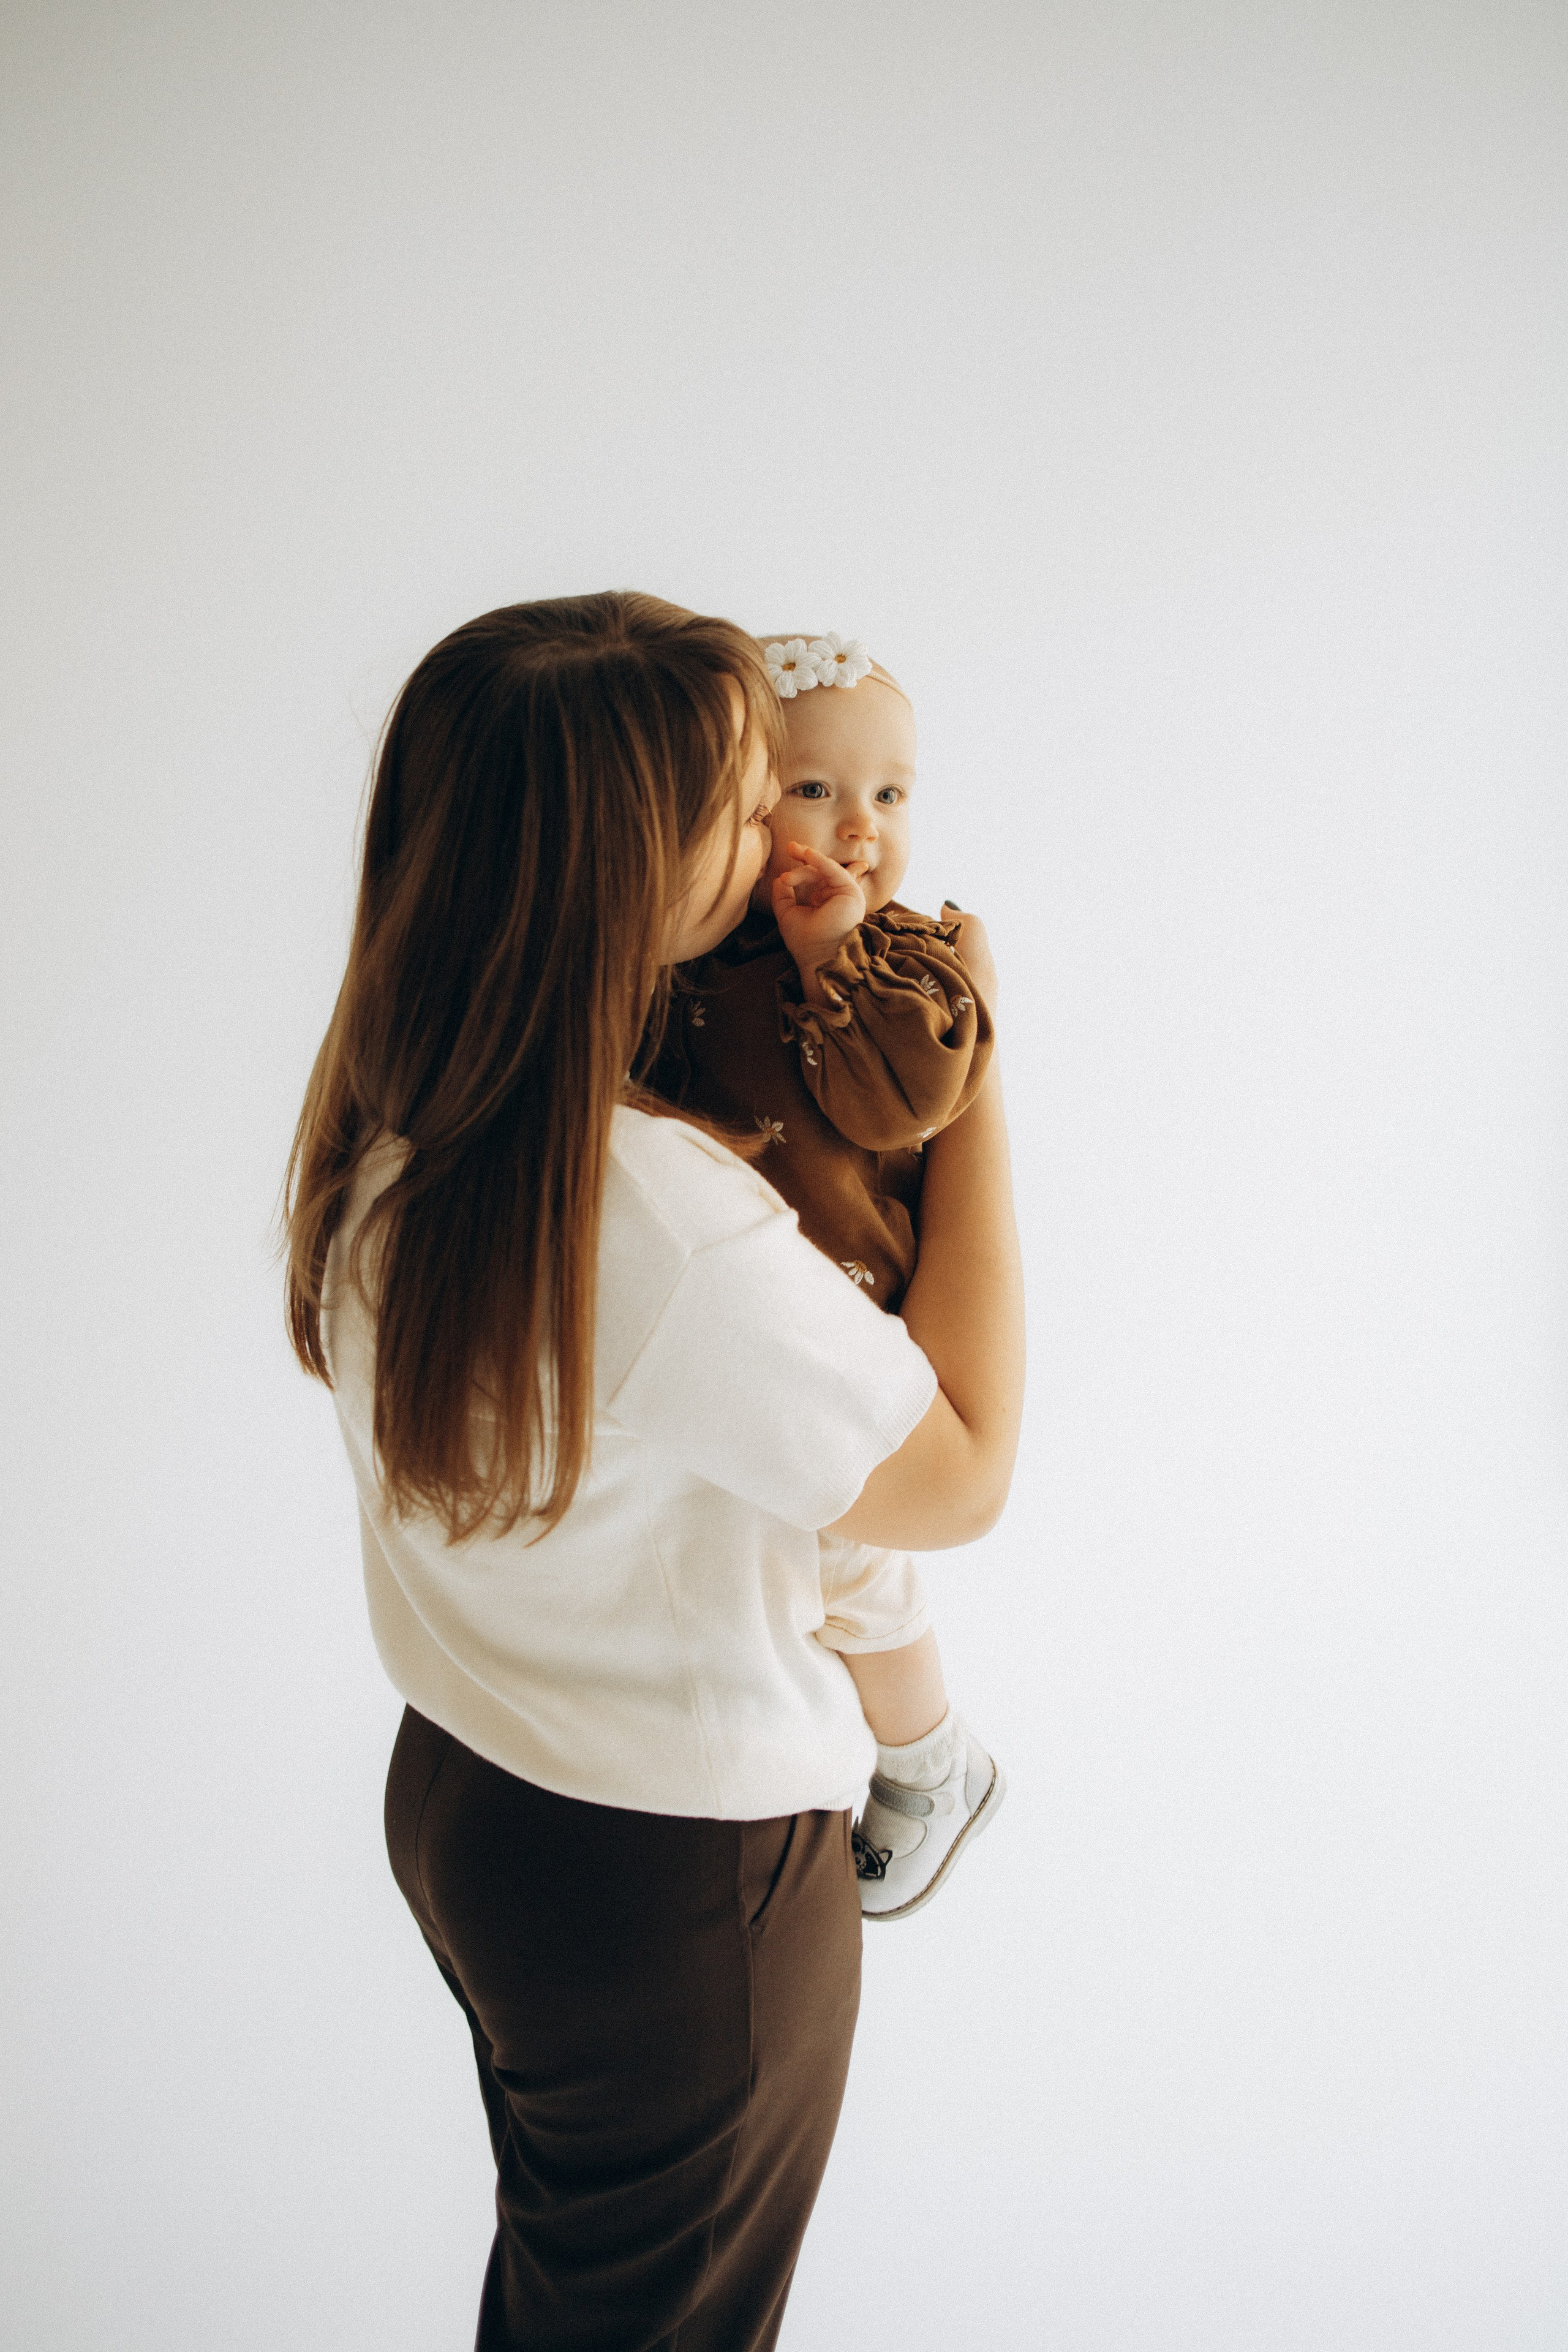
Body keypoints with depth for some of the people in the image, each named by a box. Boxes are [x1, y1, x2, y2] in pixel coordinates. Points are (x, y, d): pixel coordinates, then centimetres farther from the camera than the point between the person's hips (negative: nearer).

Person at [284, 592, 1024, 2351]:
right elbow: (962, 1473, -20)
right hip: (675, 1873, -7)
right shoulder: (670, 1228, -36)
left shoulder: (383, 1121, -9)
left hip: (457, 1794, 8)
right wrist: (975, 1078, -17)